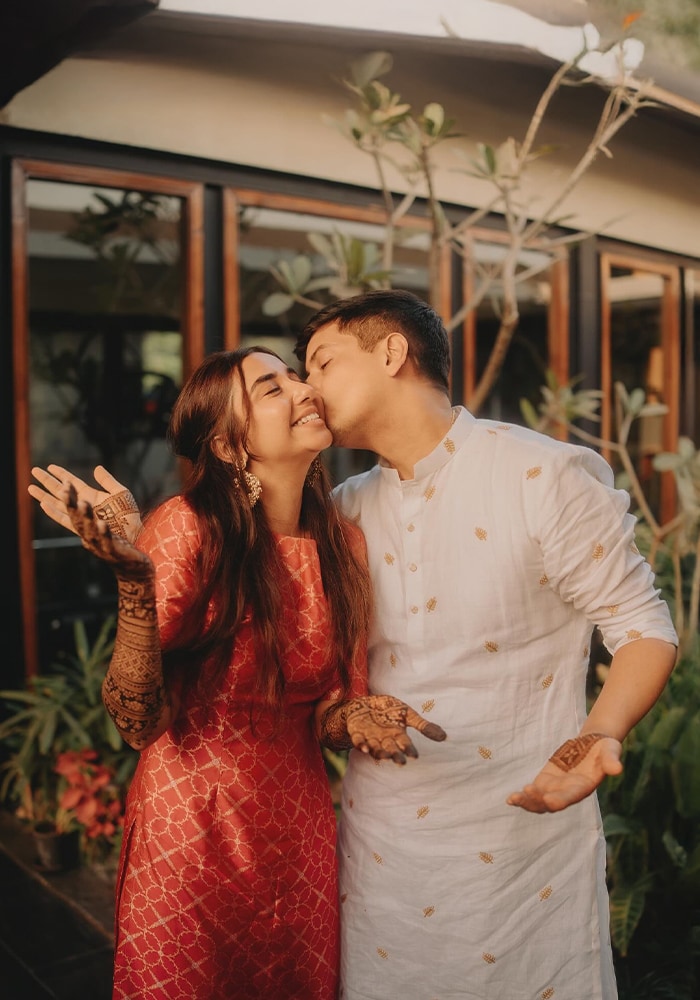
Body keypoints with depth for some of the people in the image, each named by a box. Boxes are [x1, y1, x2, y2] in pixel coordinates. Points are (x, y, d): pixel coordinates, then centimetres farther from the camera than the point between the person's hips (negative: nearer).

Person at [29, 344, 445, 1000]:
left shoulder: (343, 543, -4)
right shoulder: (187, 528, -19)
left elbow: (324, 706, 3)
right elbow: (136, 721, -20)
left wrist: (356, 715, -20)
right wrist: (134, 577, -34)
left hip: (300, 832, 4)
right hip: (190, 832, -4)